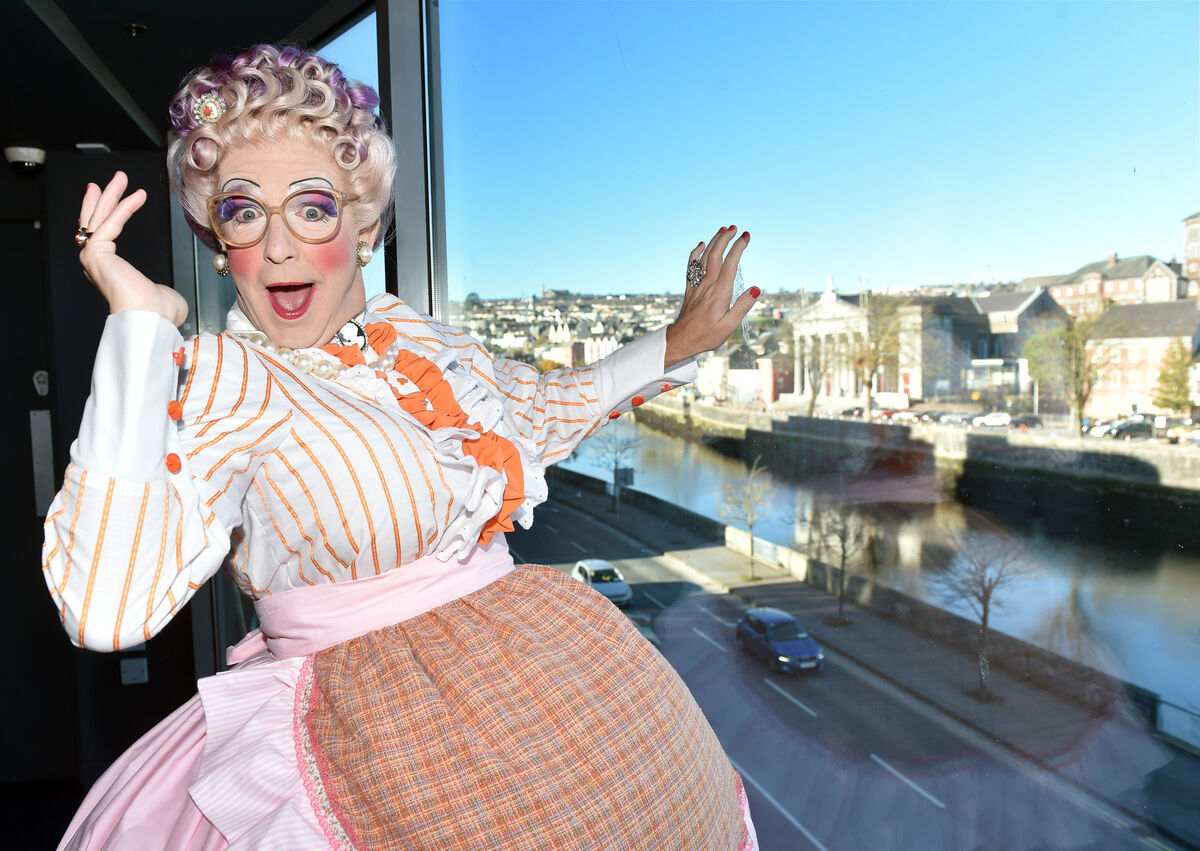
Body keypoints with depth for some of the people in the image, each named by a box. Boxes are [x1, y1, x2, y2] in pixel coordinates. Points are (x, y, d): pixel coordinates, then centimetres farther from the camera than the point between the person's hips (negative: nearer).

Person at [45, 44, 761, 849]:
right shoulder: (209, 380, -14)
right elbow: (108, 609, -30)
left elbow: (541, 409, 20)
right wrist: (137, 325, -26)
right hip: (379, 736, -6)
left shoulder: (414, 334, 3)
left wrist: (676, 343, 20)